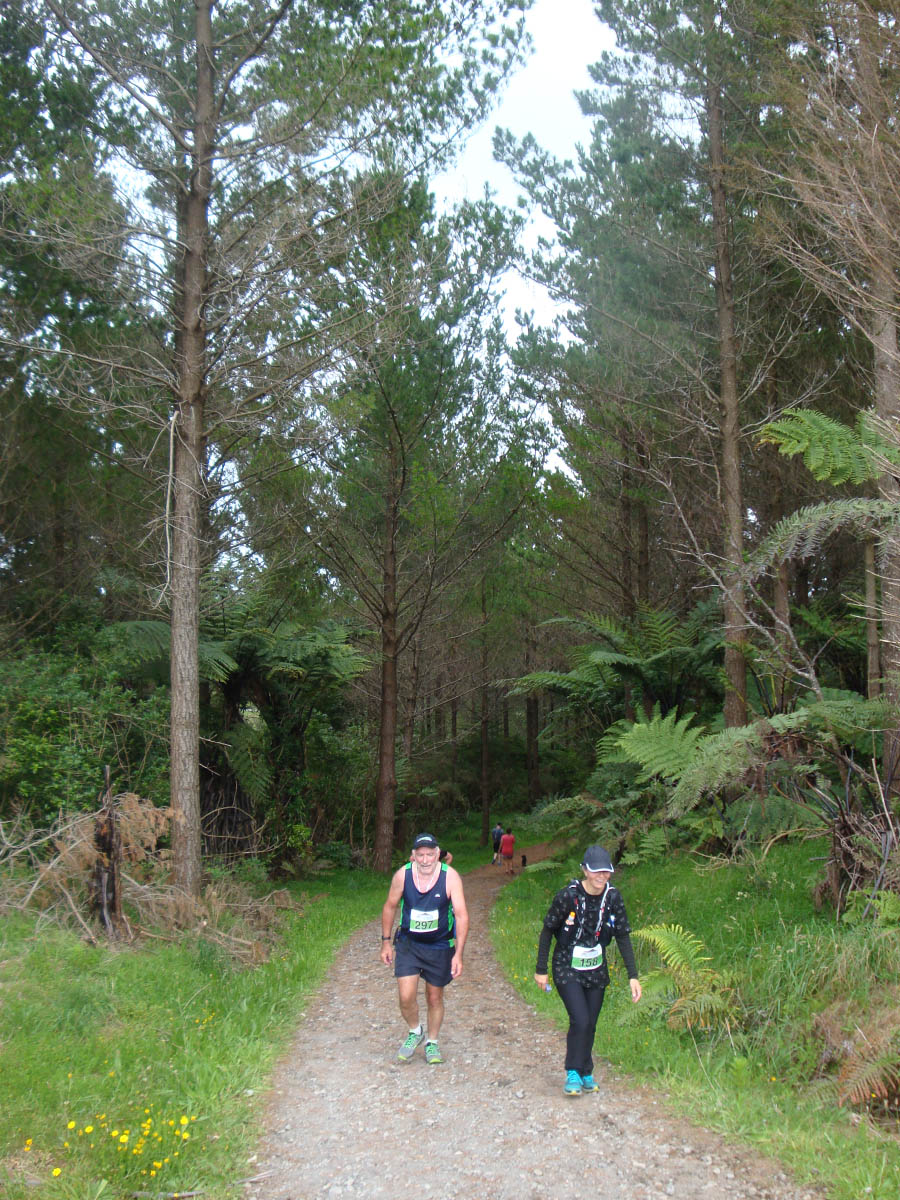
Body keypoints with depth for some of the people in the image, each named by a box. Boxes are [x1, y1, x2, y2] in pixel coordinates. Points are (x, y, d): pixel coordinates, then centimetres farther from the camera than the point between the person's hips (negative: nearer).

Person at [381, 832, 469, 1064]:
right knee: (406, 997, -10)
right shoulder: (402, 875, -14)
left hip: (439, 946, 0)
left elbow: (461, 915, -18)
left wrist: (458, 954, -23)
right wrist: (386, 942, 4)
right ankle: (414, 1032, 21)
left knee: (435, 998, 12)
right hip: (408, 943, 0)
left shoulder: (450, 876, -19)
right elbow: (390, 908, 2)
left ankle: (432, 1042, 35)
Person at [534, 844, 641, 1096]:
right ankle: (573, 1073, 3)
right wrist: (541, 969, -4)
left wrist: (633, 975, -4)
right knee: (580, 1021, -15)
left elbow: (623, 937, 0)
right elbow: (547, 931, -8)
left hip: (596, 970, 4)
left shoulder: (613, 897, -8)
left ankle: (585, 1073, 27)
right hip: (568, 969, -4)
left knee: (590, 1024, 8)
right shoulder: (568, 895, -19)